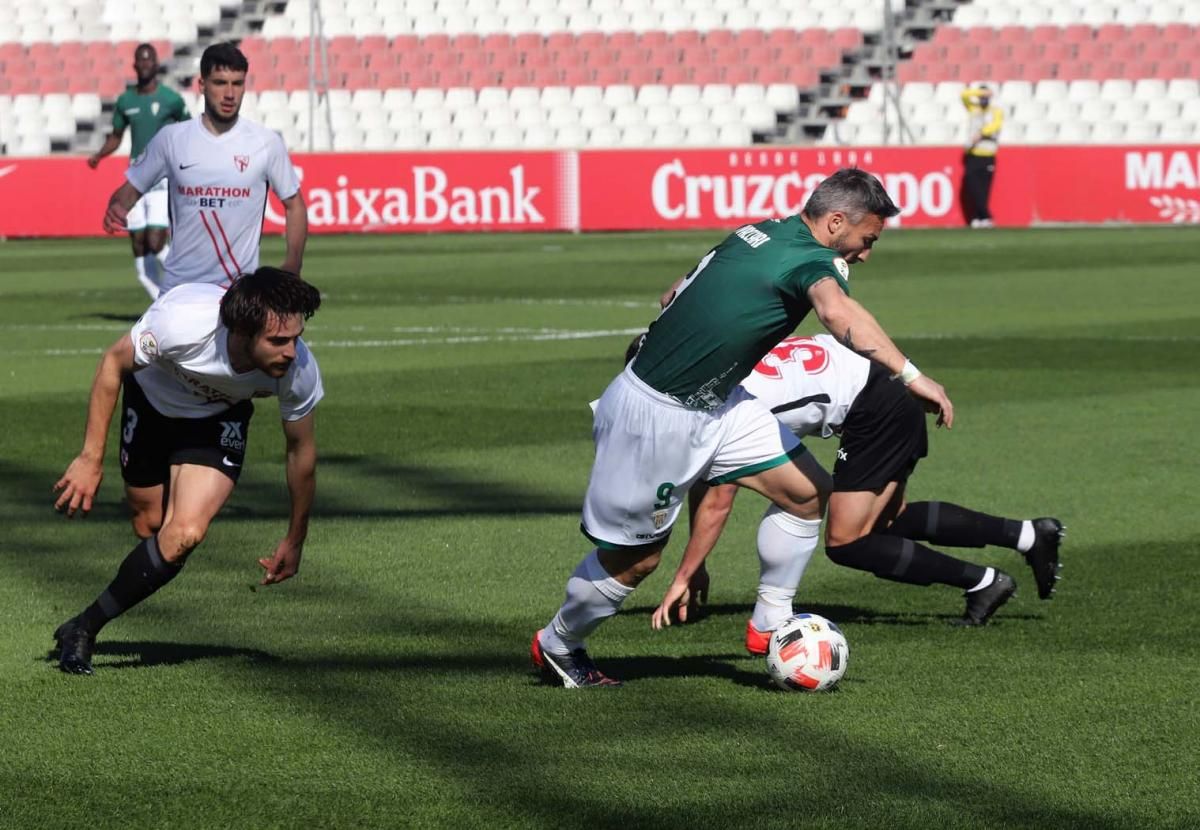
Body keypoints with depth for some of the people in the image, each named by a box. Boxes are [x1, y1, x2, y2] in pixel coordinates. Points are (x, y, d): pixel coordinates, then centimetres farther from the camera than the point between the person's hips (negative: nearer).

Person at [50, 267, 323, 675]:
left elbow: (300, 447, -11)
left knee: (185, 534, -20)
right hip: (152, 399, 0)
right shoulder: (183, 321, -40)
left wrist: (295, 540, 1)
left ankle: (85, 627, -6)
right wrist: (90, 458, -21)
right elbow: (114, 363, -19)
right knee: (150, 528, 8)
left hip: (219, 423, 0)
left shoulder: (299, 370, -32)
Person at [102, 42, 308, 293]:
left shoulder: (267, 143, 0)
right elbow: (131, 188, 9)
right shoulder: (171, 139, 1)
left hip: (241, 290, -1)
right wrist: (116, 208, -16)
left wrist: (291, 270, -6)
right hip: (180, 289, 1)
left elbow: (293, 205, 7)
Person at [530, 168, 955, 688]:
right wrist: (910, 375, -50)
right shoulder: (811, 260, -20)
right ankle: (557, 646, 30)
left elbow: (672, 295, 16)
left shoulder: (759, 233, 5)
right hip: (656, 416, -9)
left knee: (808, 491, 4)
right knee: (634, 558, 7)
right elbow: (838, 313, -44)